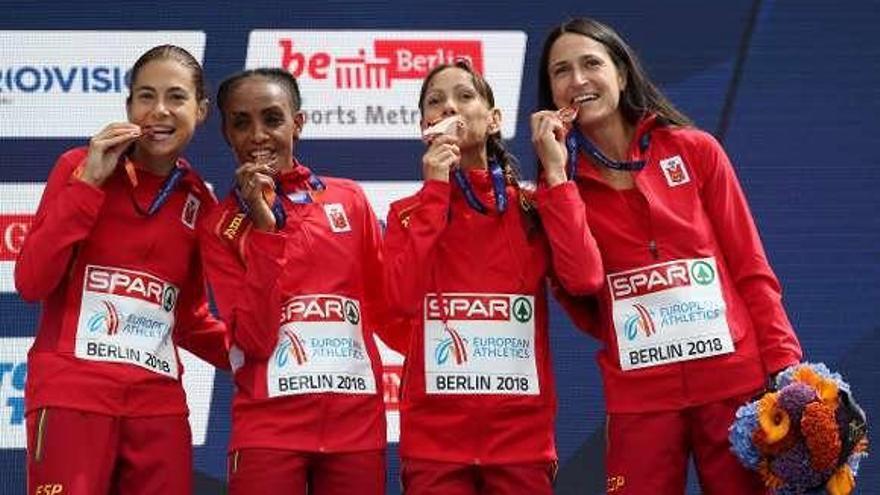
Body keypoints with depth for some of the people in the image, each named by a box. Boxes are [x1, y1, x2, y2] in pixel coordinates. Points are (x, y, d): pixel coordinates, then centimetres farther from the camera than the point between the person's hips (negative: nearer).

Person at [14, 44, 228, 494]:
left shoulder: (199, 202, 11)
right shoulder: (81, 167, 1)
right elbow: (31, 283, -7)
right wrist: (88, 183, -10)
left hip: (160, 405, 4)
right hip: (72, 396, -4)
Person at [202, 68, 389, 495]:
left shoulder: (349, 200, 7)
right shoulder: (223, 224, 2)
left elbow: (388, 305, 11)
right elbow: (253, 339, -10)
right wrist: (264, 227, -12)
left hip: (357, 424, 2)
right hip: (268, 427, -2)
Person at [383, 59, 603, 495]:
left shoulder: (532, 207, 7)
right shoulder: (409, 212, 7)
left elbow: (585, 278, -11)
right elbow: (401, 299, -12)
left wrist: (555, 174, -8)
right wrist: (435, 191, -9)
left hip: (522, 433, 1)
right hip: (435, 436, -1)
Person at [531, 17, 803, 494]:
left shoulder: (695, 151, 5)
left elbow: (750, 267, 5)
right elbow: (583, 310, -9)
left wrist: (785, 367, -6)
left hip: (735, 381, 0)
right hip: (639, 396, 1)